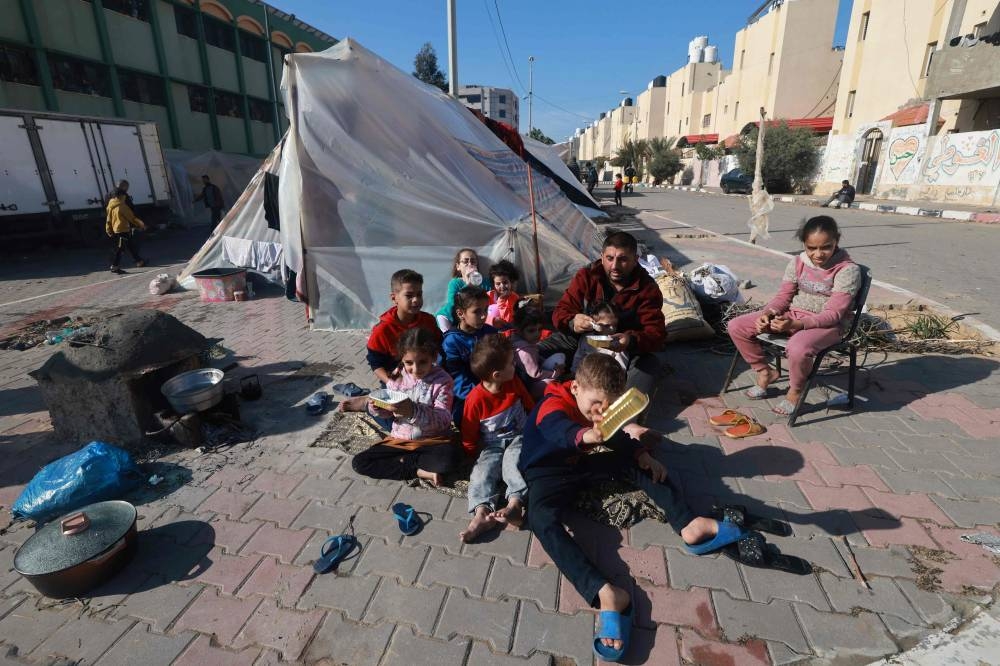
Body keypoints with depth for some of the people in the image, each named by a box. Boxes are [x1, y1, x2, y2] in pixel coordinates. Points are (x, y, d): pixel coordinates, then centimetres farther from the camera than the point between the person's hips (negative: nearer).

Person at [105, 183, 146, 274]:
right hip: (122, 230, -9)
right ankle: (114, 267, -6)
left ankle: (139, 262, 24)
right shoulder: (122, 206, -14)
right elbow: (131, 217, -12)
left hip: (116, 230, 9)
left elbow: (109, 218, 13)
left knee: (130, 247, 16)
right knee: (119, 249, -7)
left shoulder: (111, 205, 10)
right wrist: (141, 224, -3)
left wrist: (109, 230, 17)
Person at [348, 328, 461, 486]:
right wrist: (372, 404, -17)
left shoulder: (442, 380, -14)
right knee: (359, 462, -12)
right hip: (399, 439, 4)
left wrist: (414, 411, -38)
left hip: (433, 441, -4)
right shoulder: (398, 376, -3)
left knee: (452, 456, -35)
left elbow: (443, 419, -23)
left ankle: (401, 461, -11)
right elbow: (387, 412, 6)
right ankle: (419, 471, -13)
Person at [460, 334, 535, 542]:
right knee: (482, 469, -26)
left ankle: (515, 501, -43)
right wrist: (473, 454, 3)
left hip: (519, 437, 1)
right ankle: (482, 512, -43)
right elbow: (469, 435, -4)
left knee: (512, 459, -30)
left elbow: (530, 405, 13)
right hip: (492, 446, -1)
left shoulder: (514, 382, -5)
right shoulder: (475, 399, -16)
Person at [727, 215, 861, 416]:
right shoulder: (798, 263, -1)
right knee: (736, 327, -9)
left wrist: (796, 324, -35)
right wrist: (768, 313, -19)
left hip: (827, 324, -5)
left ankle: (796, 390, -6)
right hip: (791, 315, 6)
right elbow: (783, 296, 4)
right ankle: (765, 371, 12)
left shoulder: (848, 270, -16)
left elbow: (833, 314, -21)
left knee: (798, 348, -41)